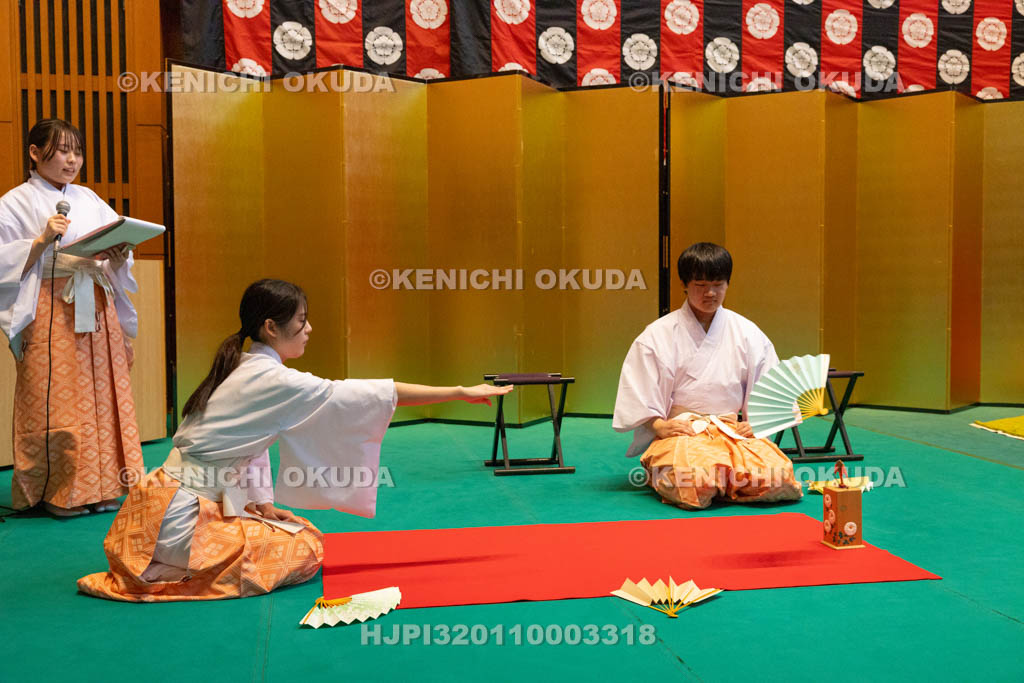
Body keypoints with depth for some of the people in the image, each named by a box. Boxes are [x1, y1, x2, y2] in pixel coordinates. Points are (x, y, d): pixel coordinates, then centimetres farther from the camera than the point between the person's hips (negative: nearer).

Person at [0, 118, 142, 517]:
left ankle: (100, 487, 13)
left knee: (103, 398, 3)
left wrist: (118, 259, -8)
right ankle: (58, 492, 8)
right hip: (50, 315, -4)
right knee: (54, 404, -4)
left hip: (98, 309, 5)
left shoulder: (89, 200, 15)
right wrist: (43, 240, -17)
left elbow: (118, 259, 14)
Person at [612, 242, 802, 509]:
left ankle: (721, 481, 0)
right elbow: (637, 396, 1)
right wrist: (659, 426, -14)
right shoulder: (657, 335, 3)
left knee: (777, 475, -27)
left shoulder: (747, 333, 11)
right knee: (698, 484, -35)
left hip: (734, 431, 3)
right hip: (679, 430, -3)